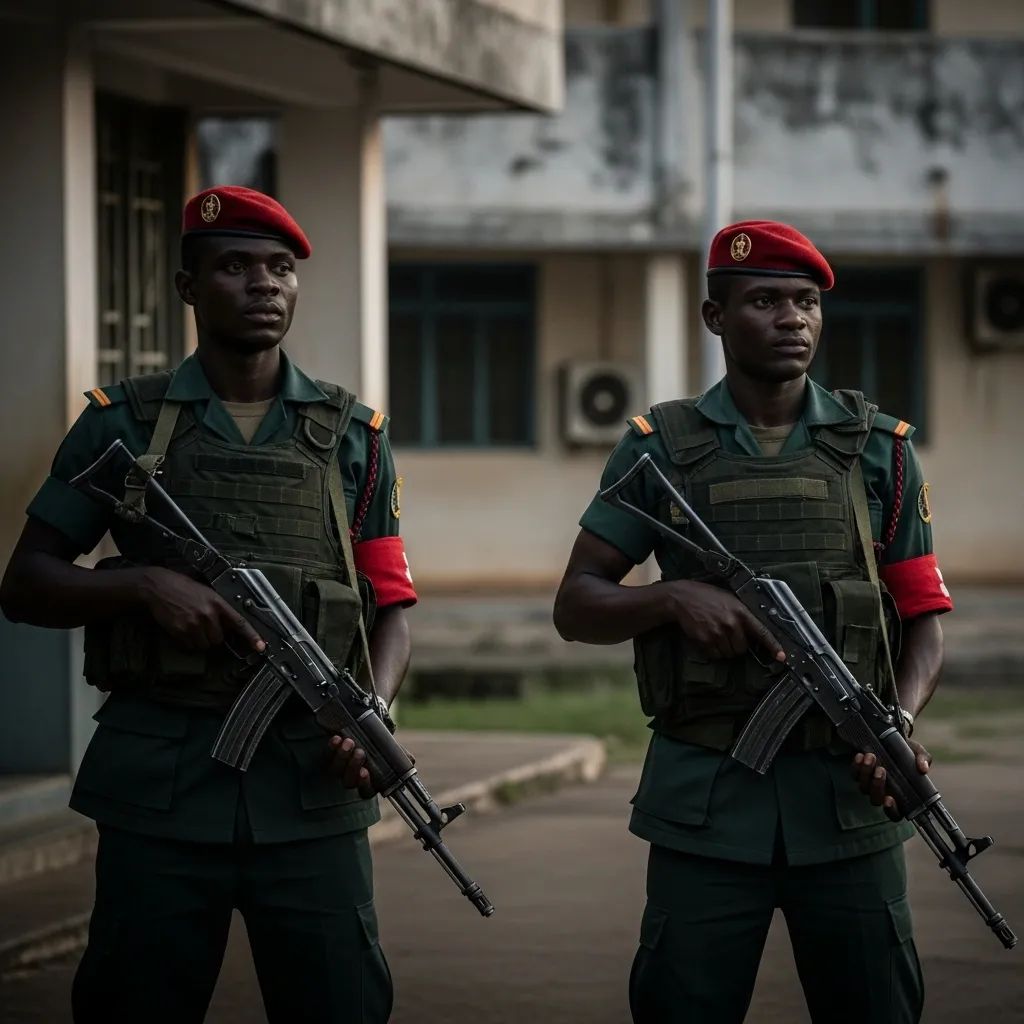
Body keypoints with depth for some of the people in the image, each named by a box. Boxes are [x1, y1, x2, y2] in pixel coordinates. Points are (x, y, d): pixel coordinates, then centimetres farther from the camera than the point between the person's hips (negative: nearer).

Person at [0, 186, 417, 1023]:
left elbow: (391, 606, 10)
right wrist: (147, 585, -12)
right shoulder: (121, 424, 6)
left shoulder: (353, 435, 10)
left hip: (311, 789, 1)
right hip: (157, 790, -1)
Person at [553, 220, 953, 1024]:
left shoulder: (880, 450, 8)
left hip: (848, 797, 1)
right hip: (705, 805, -1)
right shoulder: (660, 449, 5)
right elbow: (576, 607, 5)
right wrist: (674, 597, -15)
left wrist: (901, 721, -12)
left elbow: (922, 615, 8)